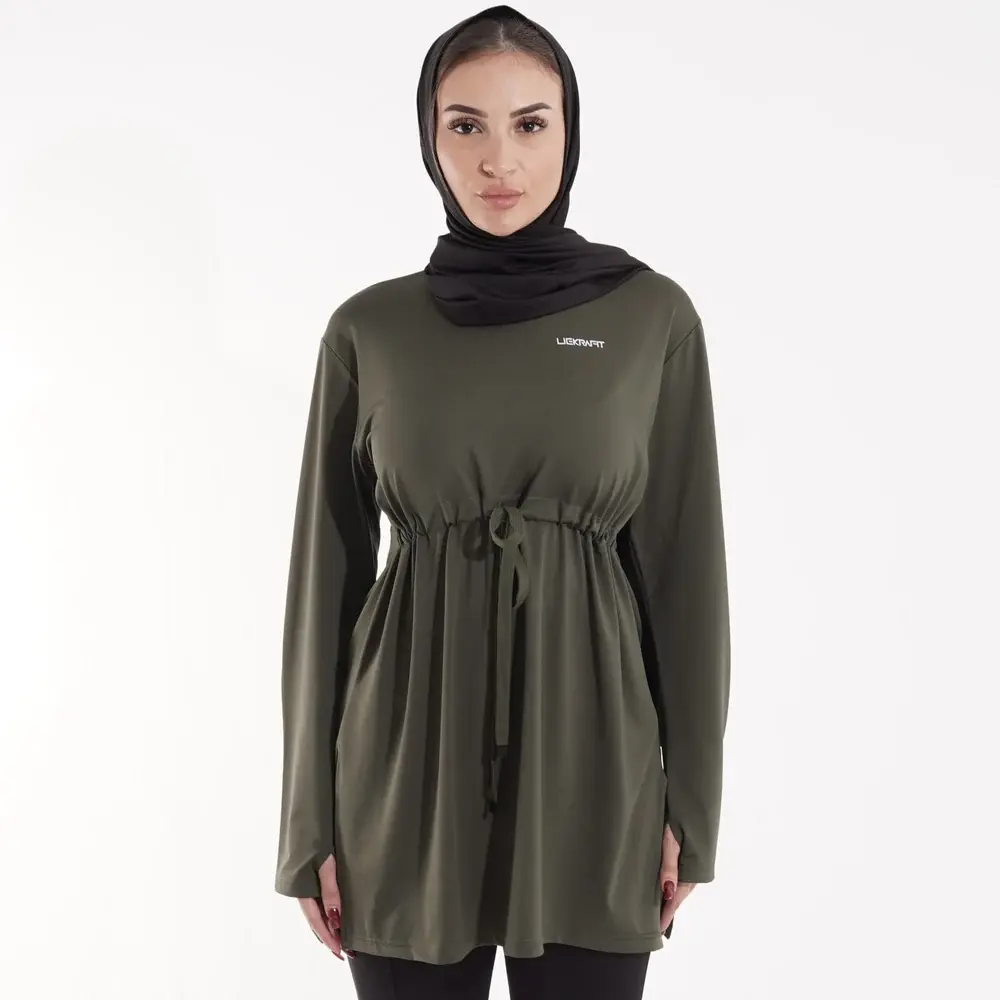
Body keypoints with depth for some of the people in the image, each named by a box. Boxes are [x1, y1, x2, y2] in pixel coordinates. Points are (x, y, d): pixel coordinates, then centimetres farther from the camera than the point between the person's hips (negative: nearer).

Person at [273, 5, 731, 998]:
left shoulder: (653, 315, -1)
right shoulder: (368, 329, 1)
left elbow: (685, 563, 1)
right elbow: (327, 572, 3)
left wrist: (689, 798, 0)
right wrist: (311, 818, 2)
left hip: (588, 754, 0)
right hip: (413, 756, 1)